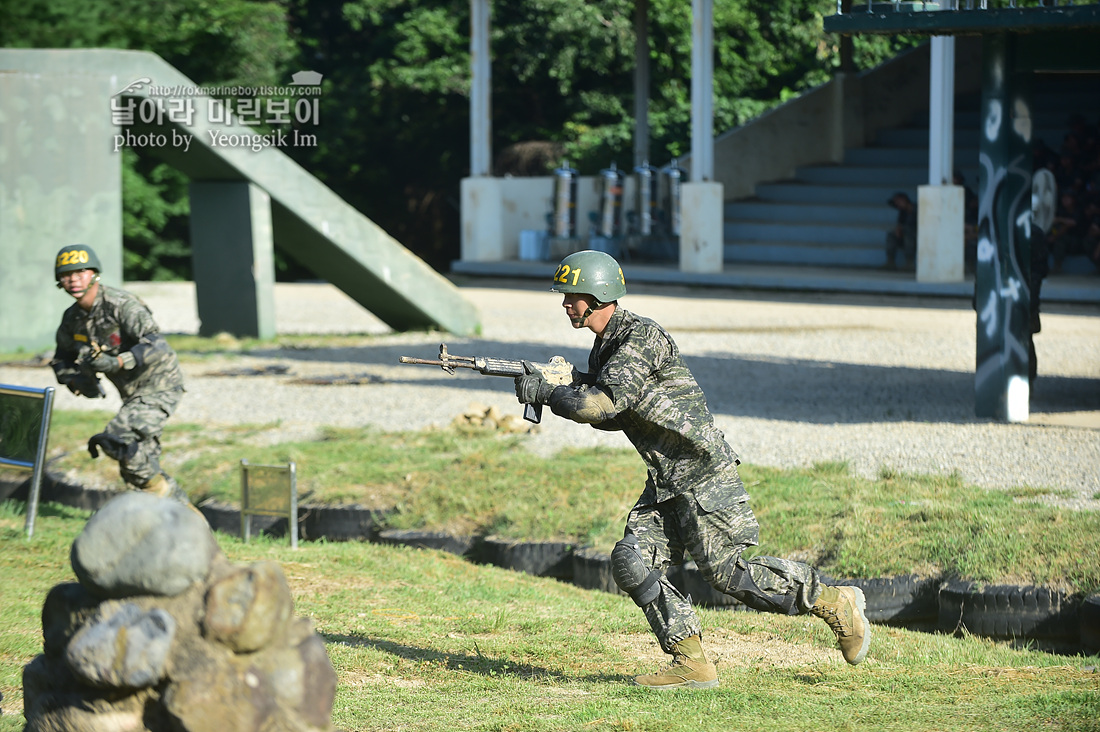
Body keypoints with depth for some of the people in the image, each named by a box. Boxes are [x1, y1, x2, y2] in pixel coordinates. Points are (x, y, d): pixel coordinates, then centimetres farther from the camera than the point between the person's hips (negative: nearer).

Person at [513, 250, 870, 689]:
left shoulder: (640, 338, -18)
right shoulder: (603, 347, 13)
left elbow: (602, 404, -28)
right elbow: (613, 417, 22)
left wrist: (544, 393, -16)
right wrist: (562, 390, 5)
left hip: (703, 472, -9)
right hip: (665, 483, 9)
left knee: (726, 573, -9)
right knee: (632, 562, -5)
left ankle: (834, 602, 7)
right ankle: (691, 664, -4)